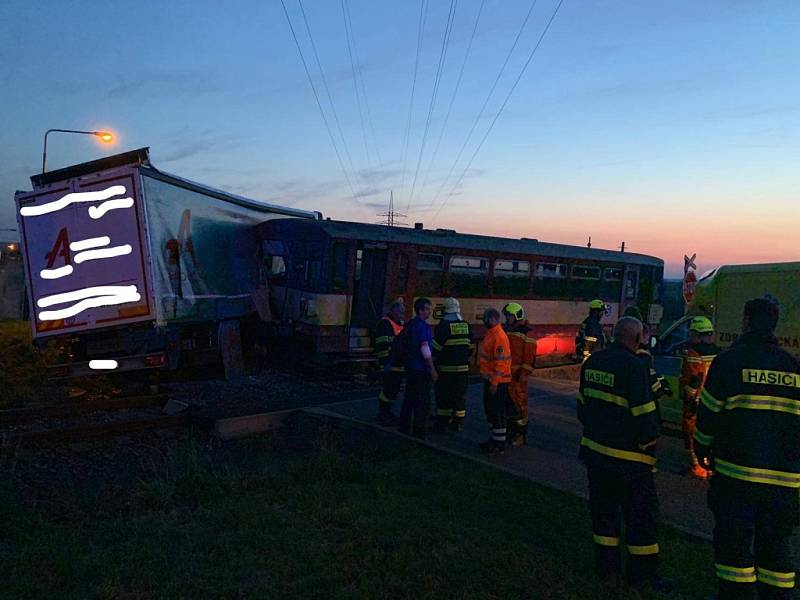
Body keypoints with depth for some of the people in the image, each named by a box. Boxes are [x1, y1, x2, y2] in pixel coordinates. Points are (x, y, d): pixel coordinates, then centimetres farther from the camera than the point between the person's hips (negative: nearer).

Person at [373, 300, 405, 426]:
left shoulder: (400, 324, 18)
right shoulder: (384, 324, -11)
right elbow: (382, 345, -19)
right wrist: (386, 362, -24)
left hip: (399, 365, 9)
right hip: (389, 365, -9)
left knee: (394, 390, 14)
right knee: (388, 389, -8)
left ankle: (387, 412, 26)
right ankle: (382, 416, 1)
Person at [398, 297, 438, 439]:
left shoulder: (410, 325, 12)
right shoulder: (422, 326, -15)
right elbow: (425, 349, -19)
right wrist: (432, 369, -15)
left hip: (410, 367, 9)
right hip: (421, 369, -9)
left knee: (409, 400, 16)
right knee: (422, 402, -3)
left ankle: (403, 430, 22)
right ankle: (419, 434, 0)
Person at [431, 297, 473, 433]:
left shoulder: (442, 326, -12)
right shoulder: (467, 326, 5)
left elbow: (436, 348, -12)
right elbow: (470, 347, 11)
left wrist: (433, 363, 2)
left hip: (445, 368, -5)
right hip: (463, 369, 5)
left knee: (443, 396, 2)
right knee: (460, 396, 12)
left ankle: (442, 424, 5)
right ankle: (458, 423, 18)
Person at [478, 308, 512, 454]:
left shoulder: (499, 337, -20)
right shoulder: (490, 334, 12)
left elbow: (501, 362, -23)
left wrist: (494, 383, -23)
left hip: (497, 382, -10)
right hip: (489, 379, 10)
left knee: (497, 413, -2)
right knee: (489, 410, 18)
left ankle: (499, 445, 7)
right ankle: (493, 439, 30)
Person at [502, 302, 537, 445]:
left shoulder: (525, 333, -9)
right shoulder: (506, 330, 15)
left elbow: (530, 354, -13)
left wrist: (524, 373, -17)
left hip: (518, 375, -8)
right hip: (505, 373, 8)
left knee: (519, 403, -5)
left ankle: (521, 434, 3)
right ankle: (510, 430, 23)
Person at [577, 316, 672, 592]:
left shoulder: (592, 362, 4)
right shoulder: (634, 367, -19)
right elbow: (644, 415, -19)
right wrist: (649, 442, -1)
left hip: (595, 451, 7)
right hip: (628, 457, -7)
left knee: (603, 507, 18)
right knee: (641, 512, 8)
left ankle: (606, 561, 28)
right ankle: (642, 569, 18)